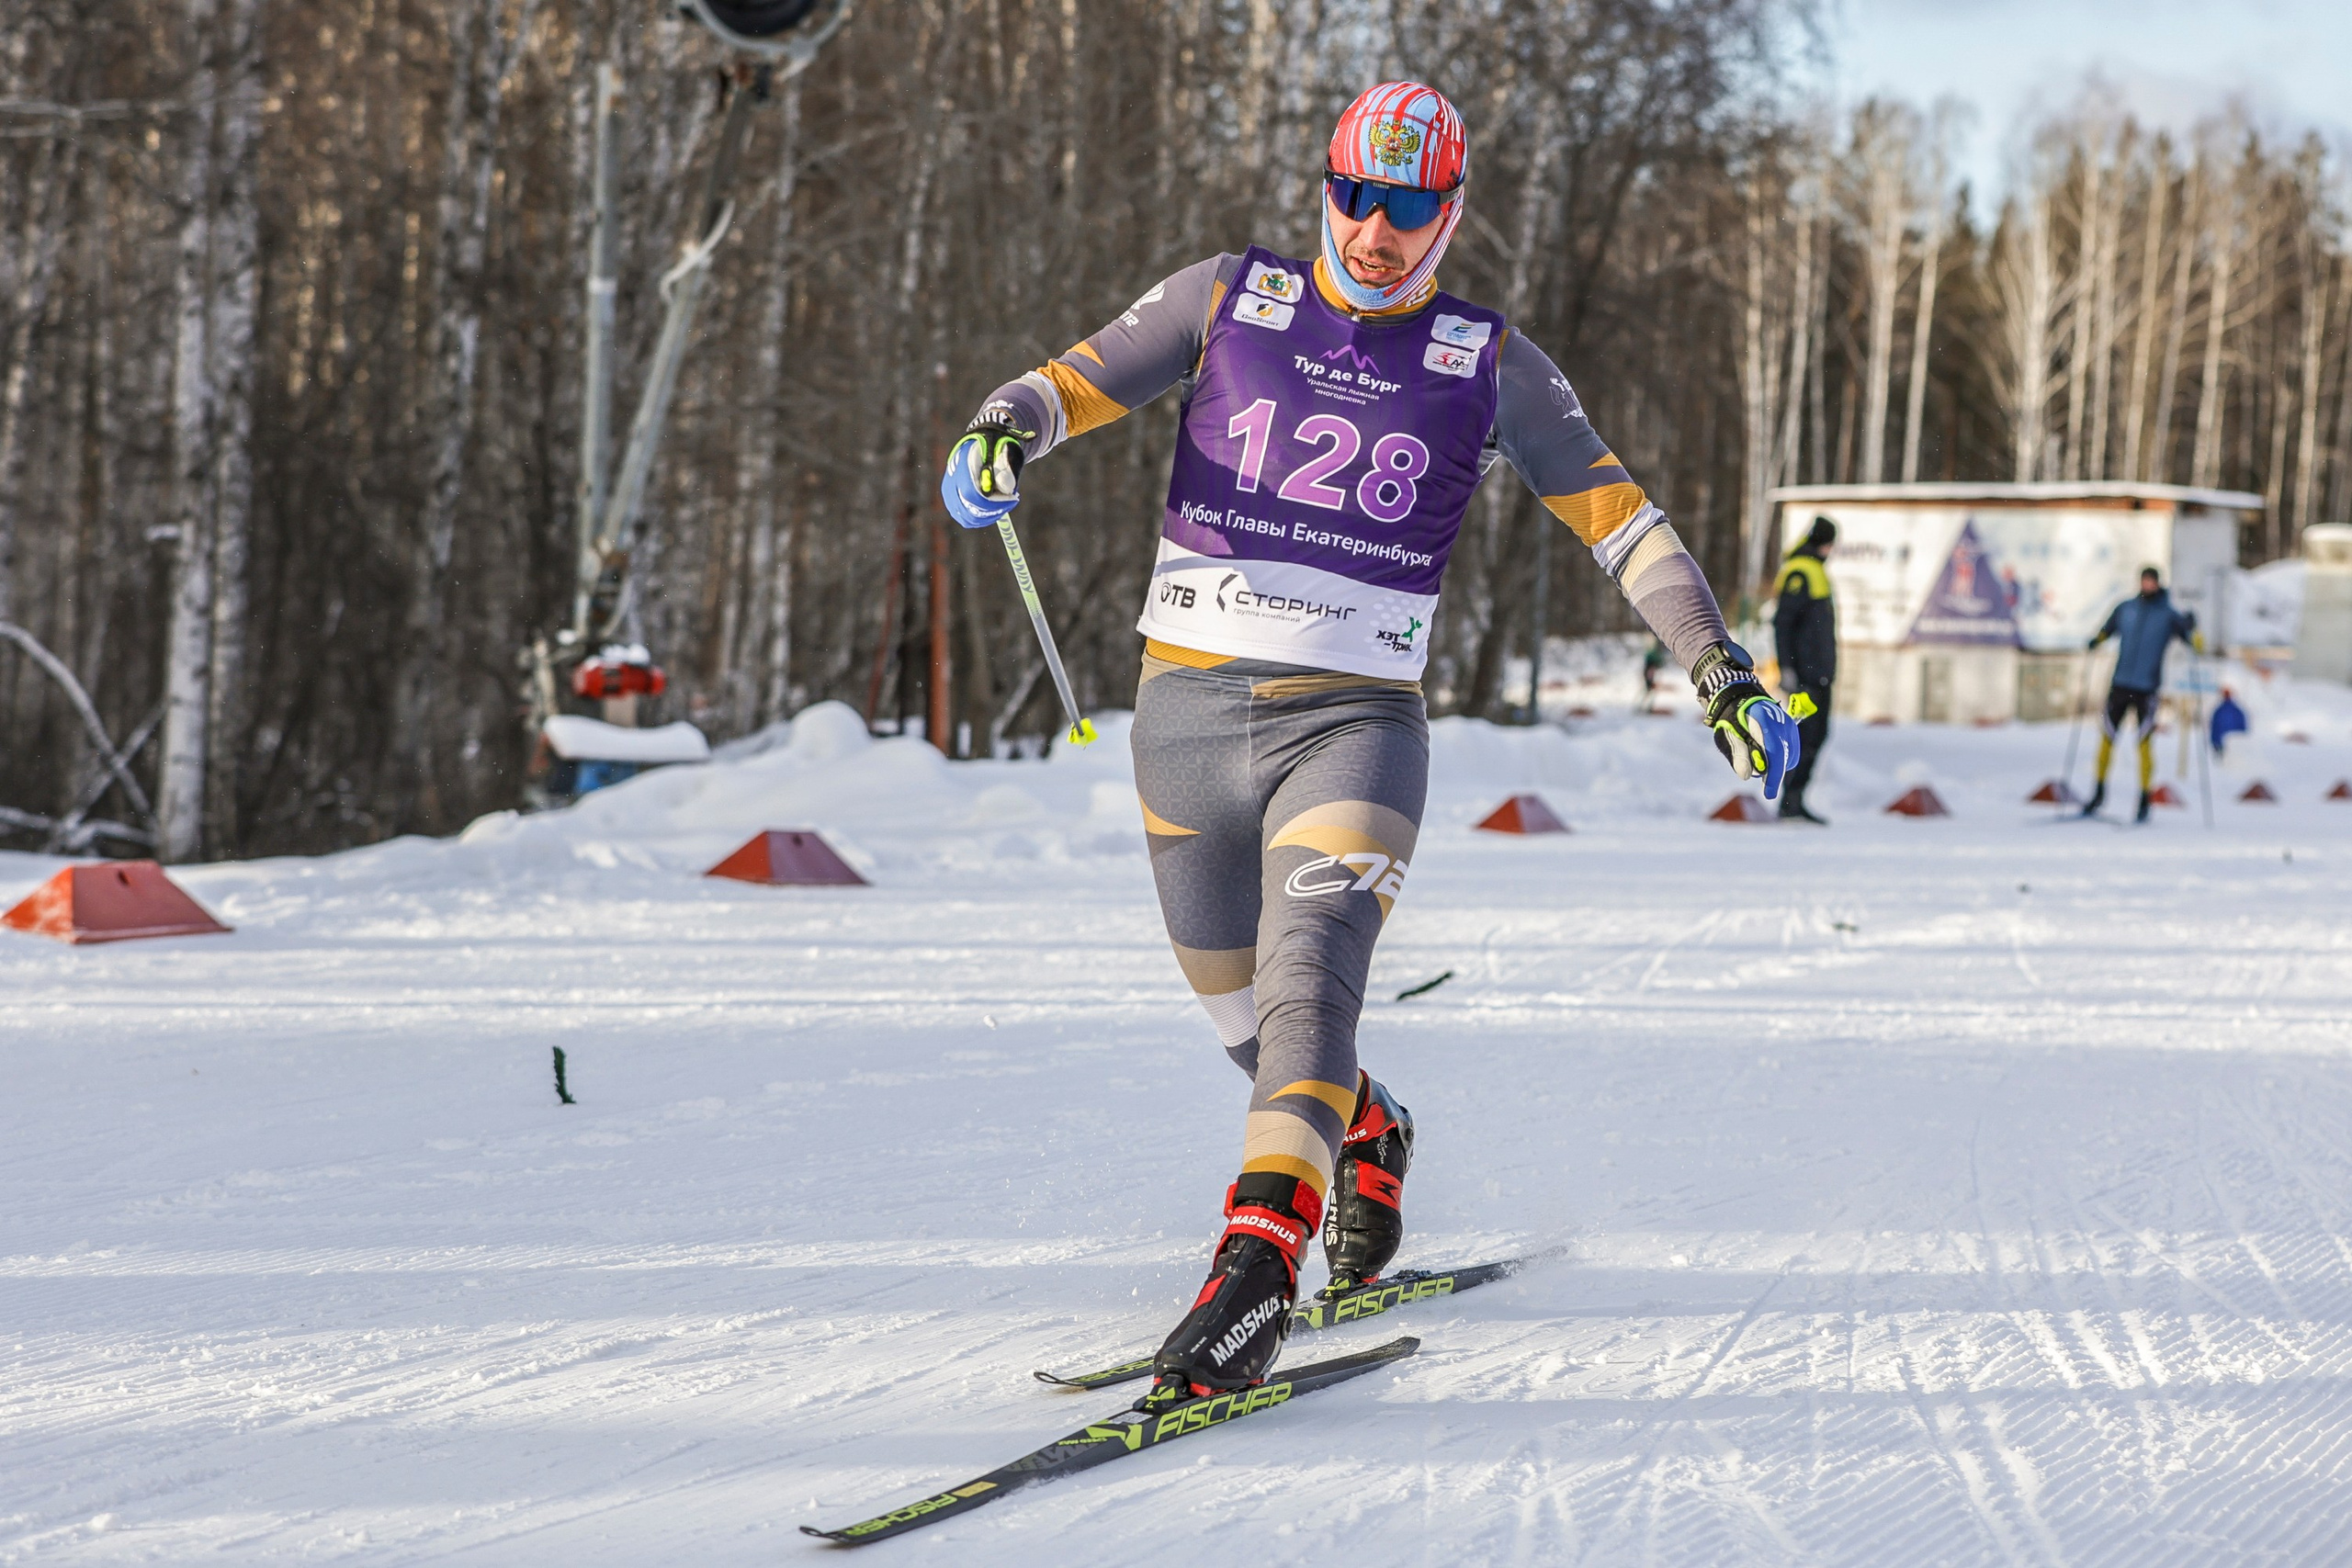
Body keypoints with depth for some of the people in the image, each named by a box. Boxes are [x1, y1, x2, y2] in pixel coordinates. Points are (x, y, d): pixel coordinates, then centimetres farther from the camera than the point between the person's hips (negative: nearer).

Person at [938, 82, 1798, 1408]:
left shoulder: (1490, 365, 5)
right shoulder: (1228, 301, 6)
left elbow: (1616, 514, 8)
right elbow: (1076, 382, 4)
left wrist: (1720, 668, 2)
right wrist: (1004, 433, -19)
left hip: (1355, 725, -2)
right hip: (1190, 706, 3)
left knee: (1309, 974, -26)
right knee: (1245, 1015, 14)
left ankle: (1258, 1267, -38)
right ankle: (1367, 1138, 46)